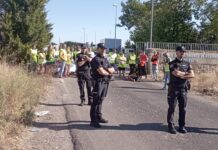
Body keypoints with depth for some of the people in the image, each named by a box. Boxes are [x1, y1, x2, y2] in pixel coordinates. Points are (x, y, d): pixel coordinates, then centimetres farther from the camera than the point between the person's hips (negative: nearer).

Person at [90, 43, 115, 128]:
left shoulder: (105, 59, 17)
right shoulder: (96, 59, -11)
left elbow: (112, 70, 12)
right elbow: (101, 72, -21)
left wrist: (106, 69, -9)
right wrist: (108, 72, -2)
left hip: (105, 82, 8)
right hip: (98, 82, -8)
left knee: (100, 100, 14)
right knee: (96, 101, -8)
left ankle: (99, 117, 24)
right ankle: (93, 121, -5)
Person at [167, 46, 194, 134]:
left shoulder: (187, 64, 11)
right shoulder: (172, 64, -2)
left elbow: (192, 75, -1)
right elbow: (176, 73, -18)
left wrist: (182, 75, -12)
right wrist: (186, 73, -5)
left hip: (183, 89, 4)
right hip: (173, 88, -4)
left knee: (183, 108, 6)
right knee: (172, 108, 1)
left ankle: (182, 126, 16)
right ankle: (171, 126, 9)